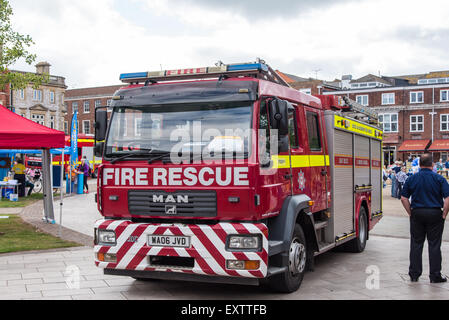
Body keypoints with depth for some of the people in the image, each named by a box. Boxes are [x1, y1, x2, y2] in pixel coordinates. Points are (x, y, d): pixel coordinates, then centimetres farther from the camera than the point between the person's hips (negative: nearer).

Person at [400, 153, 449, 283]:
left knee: (416, 244, 9)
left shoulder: (411, 179, 1)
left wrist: (410, 213, 8)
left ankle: (414, 274, 13)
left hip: (417, 214, 2)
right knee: (434, 245, 5)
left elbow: (404, 198, 1)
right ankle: (435, 275, 9)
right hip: (435, 214, -2)